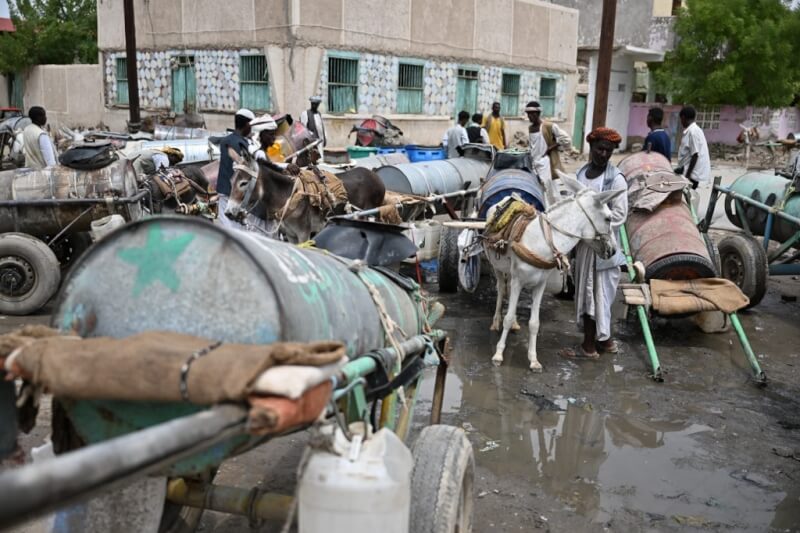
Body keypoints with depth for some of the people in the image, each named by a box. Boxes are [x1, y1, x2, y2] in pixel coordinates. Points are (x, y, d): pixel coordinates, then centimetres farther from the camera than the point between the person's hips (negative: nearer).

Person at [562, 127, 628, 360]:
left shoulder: (616, 179, -11)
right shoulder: (582, 173, 8)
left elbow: (620, 214, -14)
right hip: (583, 240, 7)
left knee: (597, 291, 1)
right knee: (585, 290, 14)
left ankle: (589, 346, 10)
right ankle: (604, 339, 28)